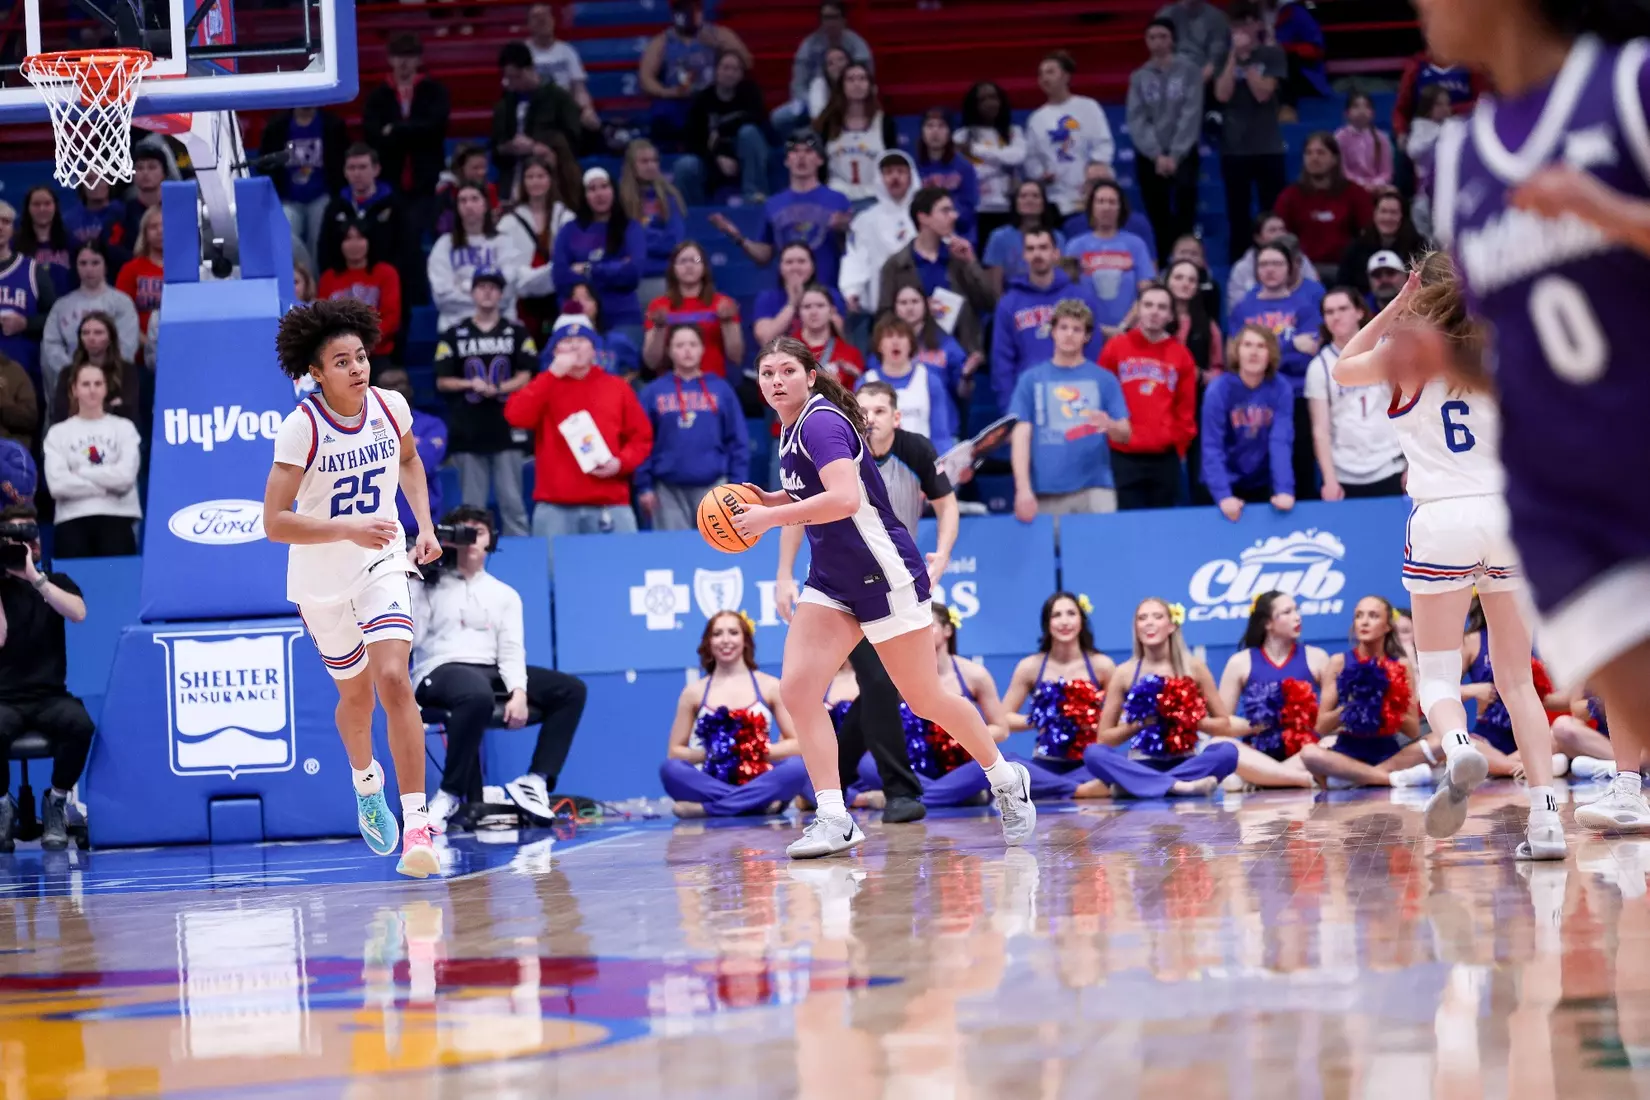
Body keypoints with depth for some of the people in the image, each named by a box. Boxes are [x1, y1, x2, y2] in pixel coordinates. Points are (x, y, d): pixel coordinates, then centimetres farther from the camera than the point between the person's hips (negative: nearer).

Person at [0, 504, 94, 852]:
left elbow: (78, 613, -10)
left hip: (50, 697, 1)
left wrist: (35, 578, -14)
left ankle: (56, 802, -10)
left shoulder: (58, 583, 11)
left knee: (79, 723, -33)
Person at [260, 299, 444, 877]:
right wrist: (348, 530, -35)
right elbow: (275, 522, -26)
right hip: (321, 579, -1)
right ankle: (366, 781, 49)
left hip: (383, 564, 1)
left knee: (393, 680, -19)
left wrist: (425, 525, 5)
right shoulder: (301, 428, -22)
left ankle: (416, 825, -23)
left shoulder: (391, 407, -9)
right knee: (357, 694, 15)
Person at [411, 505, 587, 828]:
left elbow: (511, 651, 6)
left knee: (571, 690, -11)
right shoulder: (429, 586, 8)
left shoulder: (505, 594, 19)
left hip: (492, 674, 6)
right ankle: (451, 793, -31)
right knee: (477, 695, -42)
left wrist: (518, 692, -14)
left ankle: (534, 781, -17)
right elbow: (410, 638, -5)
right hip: (440, 671, -6)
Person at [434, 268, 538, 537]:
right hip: (468, 431, 1)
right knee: (472, 505, 3)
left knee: (512, 502, -2)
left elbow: (525, 377, 2)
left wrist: (497, 388, -15)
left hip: (507, 429, -1)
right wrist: (470, 384, -11)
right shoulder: (454, 336, 9)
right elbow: (442, 382, 6)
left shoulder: (517, 334, 9)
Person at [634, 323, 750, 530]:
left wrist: (737, 486, 0)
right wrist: (644, 486, -3)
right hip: (669, 489, 0)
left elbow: (738, 441, 7)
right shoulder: (653, 392, 5)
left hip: (713, 486, 0)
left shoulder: (721, 389, 7)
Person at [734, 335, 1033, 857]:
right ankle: (834, 820, -10)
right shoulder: (792, 431, 9)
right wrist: (766, 501, 9)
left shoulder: (822, 422, -18)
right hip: (832, 580, 9)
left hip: (884, 574, -9)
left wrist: (770, 517, -28)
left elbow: (845, 498, -32)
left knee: (925, 700, 3)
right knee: (797, 688, -10)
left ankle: (1007, 780, 25)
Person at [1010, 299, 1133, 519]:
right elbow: (1021, 436, 1)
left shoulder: (1104, 380, 8)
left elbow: (1125, 435, 5)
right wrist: (1023, 489, -10)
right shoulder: (1030, 380, 8)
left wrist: (1109, 425, -19)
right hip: (1046, 492, 0)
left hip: (1095, 489, 0)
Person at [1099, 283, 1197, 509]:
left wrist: (1179, 445, 7)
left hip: (1165, 459, 2)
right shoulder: (1115, 348, 2)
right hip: (1123, 458, -2)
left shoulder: (1181, 355, 7)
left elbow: (1186, 409, 11)